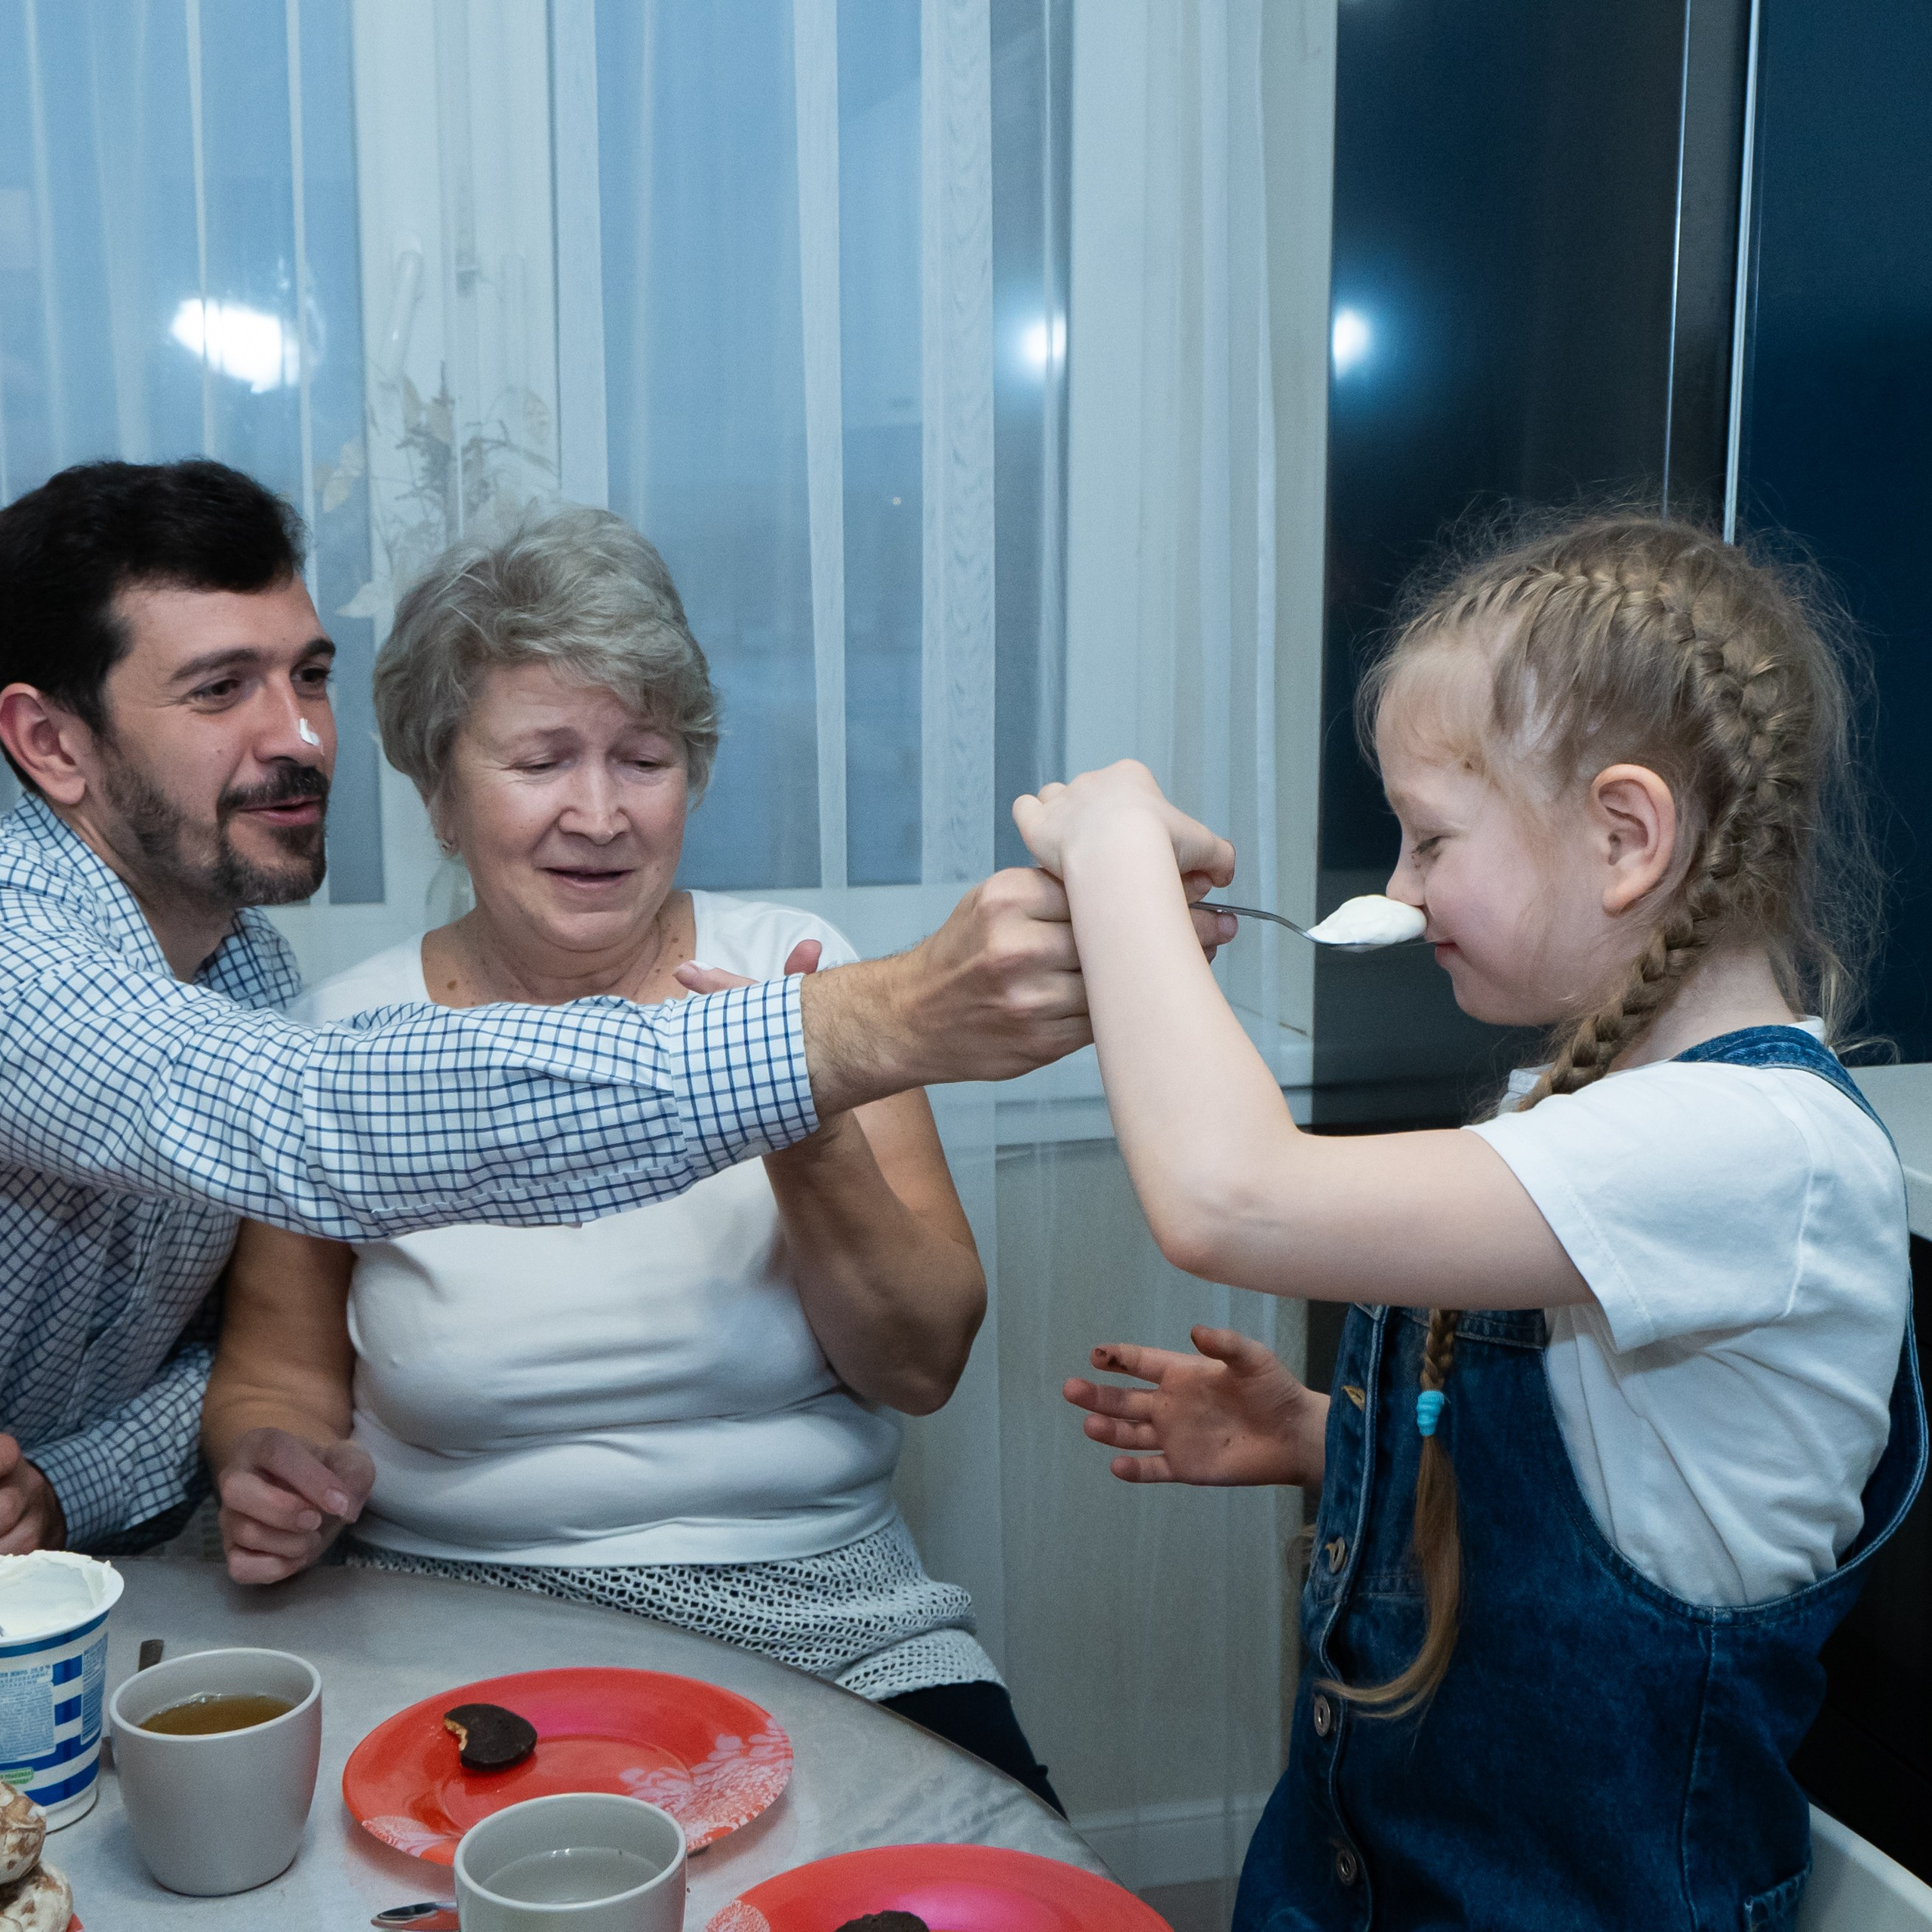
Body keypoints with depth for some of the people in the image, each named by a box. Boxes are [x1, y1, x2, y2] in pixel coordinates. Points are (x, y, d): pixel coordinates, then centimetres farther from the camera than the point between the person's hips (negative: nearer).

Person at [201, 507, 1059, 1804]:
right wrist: (277, 1473, -13)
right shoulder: (344, 1038, 0)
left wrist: (812, 1140, -21)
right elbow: (278, 1370, 10)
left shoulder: (794, 970, -1)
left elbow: (922, 1366, -4)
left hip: (813, 1608, 0)